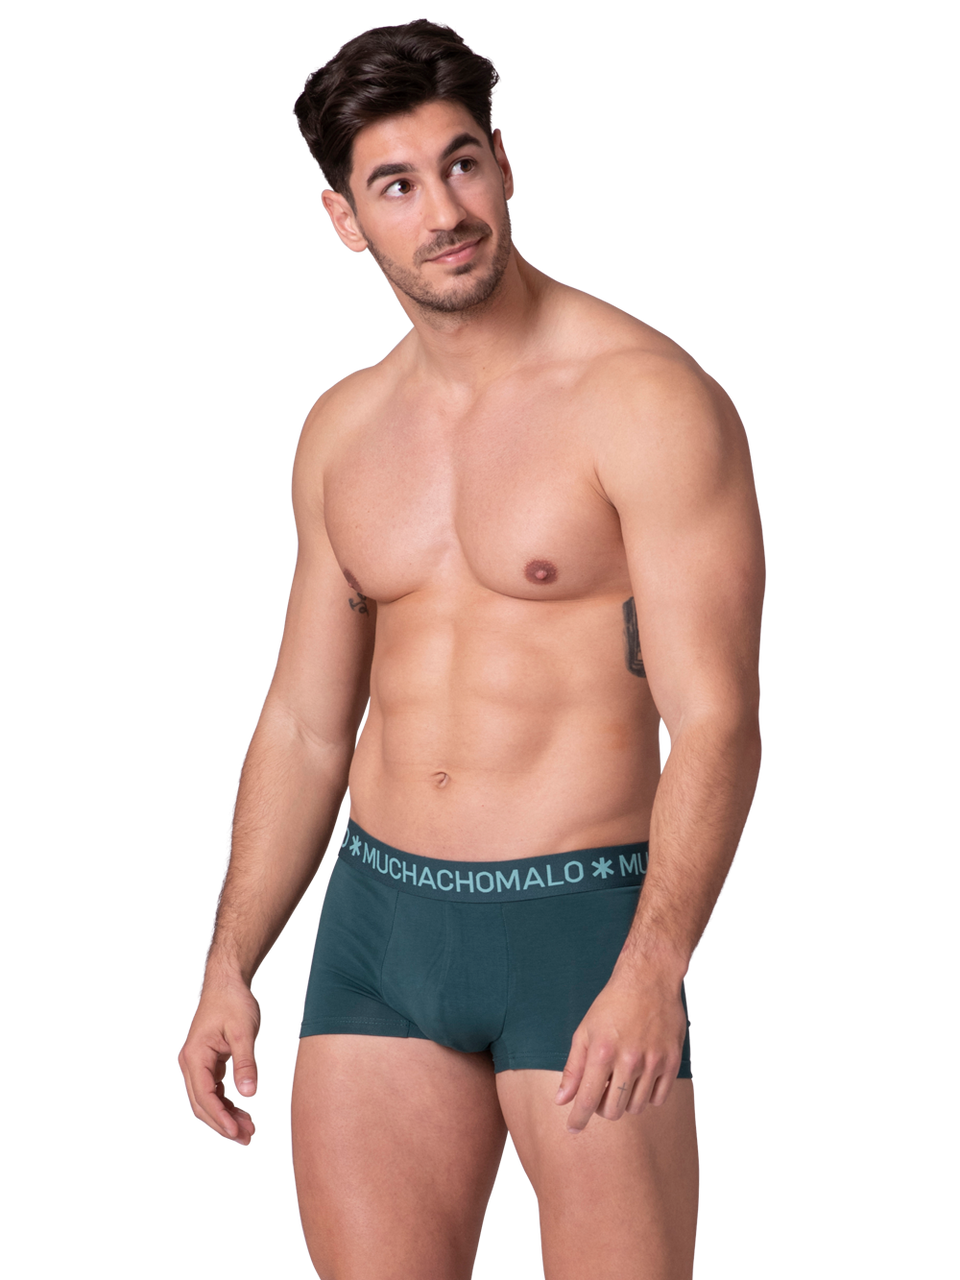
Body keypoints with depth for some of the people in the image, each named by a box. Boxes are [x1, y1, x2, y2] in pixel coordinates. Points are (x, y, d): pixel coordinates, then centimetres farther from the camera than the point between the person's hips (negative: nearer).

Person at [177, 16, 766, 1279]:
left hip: (585, 924, -6)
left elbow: (716, 720, -16)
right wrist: (229, 971, 11)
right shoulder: (344, 428, 10)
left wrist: (653, 971, -28)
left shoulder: (651, 399, -11)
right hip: (381, 927, 6)